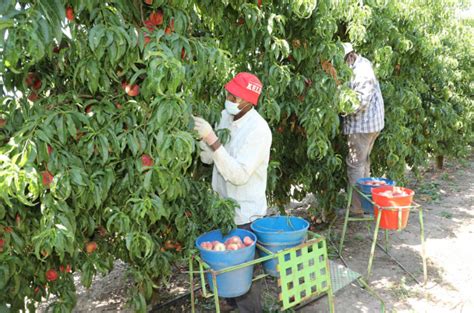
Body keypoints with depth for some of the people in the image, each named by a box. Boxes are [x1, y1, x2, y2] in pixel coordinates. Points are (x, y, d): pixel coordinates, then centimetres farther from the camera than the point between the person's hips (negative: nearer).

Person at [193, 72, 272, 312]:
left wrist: (212, 140, -32)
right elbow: (207, 158, 4)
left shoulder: (258, 129, -22)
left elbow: (239, 175, -29)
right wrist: (200, 134, -12)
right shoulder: (225, 116, 2)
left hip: (244, 213, -7)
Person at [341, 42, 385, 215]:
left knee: (355, 164, -4)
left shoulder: (362, 72, -20)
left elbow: (361, 101, -25)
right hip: (370, 123, 11)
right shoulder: (362, 64, 12)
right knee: (363, 162, 19)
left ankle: (357, 207, 3)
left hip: (362, 125, -11)